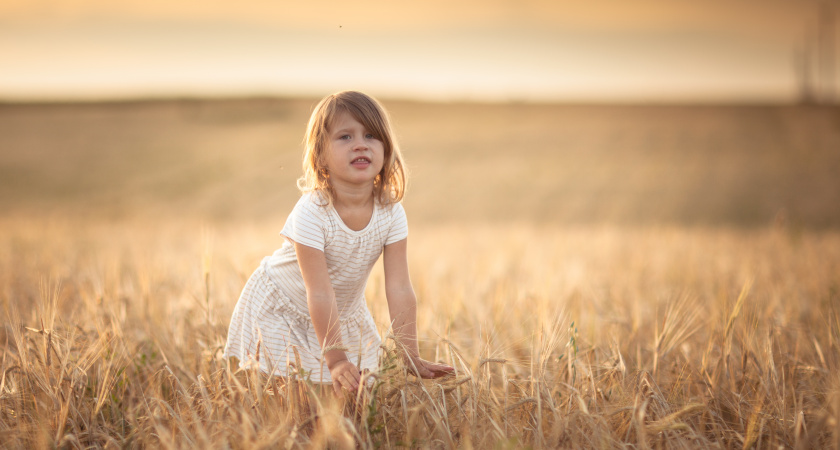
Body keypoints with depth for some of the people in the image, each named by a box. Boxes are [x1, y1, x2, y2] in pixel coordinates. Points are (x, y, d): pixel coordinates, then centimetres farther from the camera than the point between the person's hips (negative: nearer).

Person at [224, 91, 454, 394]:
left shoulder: (391, 212, -21)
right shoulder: (311, 213, -33)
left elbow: (399, 290, -21)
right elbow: (320, 293, -35)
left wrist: (412, 358, -23)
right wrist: (336, 360, -37)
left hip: (345, 313, 4)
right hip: (280, 309, -4)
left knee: (360, 381, 1)